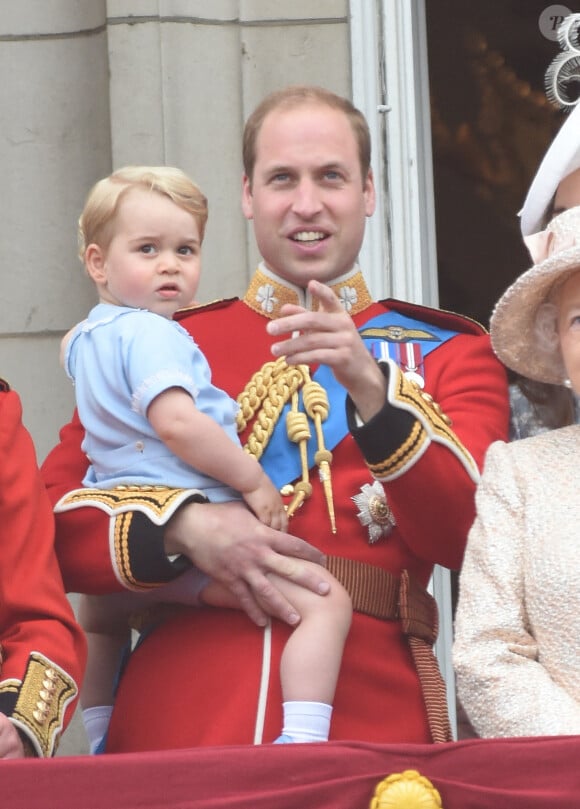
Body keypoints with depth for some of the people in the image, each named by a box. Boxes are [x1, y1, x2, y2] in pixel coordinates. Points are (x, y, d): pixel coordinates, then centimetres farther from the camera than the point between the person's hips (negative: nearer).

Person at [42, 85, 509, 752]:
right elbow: (47, 523, 6)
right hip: (181, 719, 1)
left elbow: (469, 538, -5)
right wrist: (183, 527, -13)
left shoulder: (448, 353, 12)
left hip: (373, 717, -1)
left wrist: (371, 389, -19)